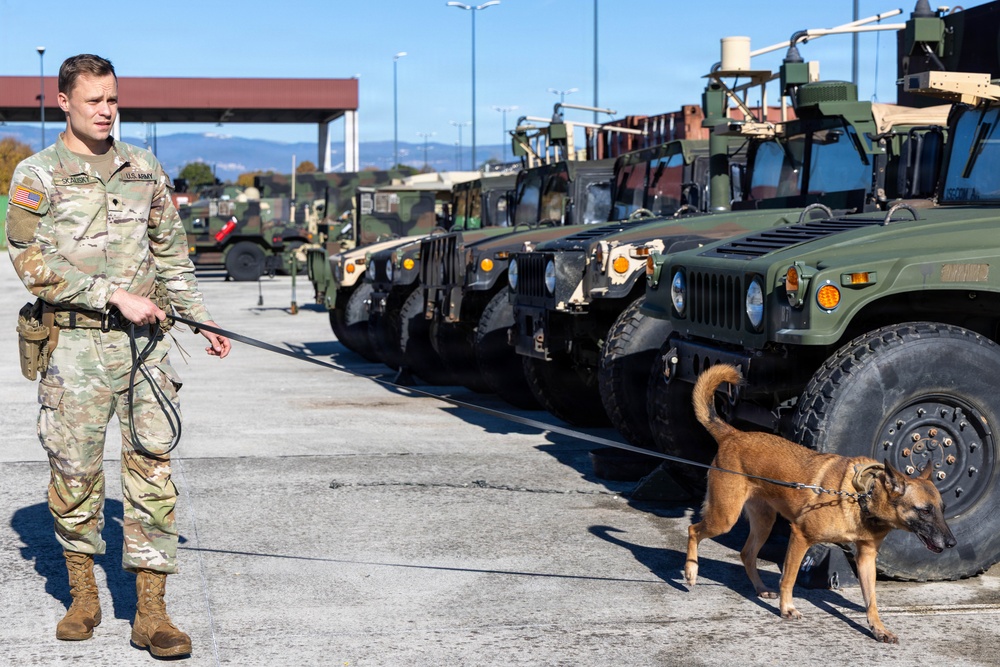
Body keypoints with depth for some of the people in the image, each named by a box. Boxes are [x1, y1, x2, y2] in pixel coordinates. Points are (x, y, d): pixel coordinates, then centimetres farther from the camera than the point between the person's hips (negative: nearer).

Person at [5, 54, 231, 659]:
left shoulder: (144, 170, 13)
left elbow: (172, 255, 21)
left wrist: (203, 319, 18)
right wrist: (115, 295, -15)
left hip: (145, 339, 3)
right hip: (75, 346, -3)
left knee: (153, 471, -2)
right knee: (75, 473, 4)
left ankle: (151, 611, 1)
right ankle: (83, 596, 22)